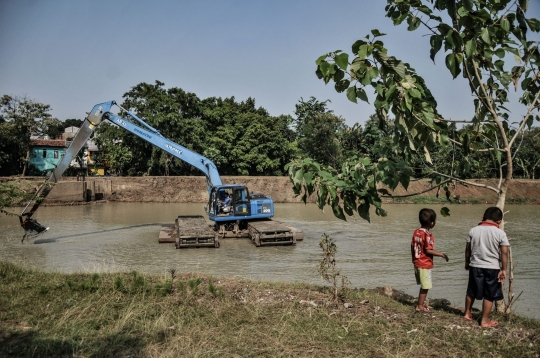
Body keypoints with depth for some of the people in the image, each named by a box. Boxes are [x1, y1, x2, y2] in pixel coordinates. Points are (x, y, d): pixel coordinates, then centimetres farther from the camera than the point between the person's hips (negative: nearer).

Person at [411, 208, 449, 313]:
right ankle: (420, 306, 11)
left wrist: (413, 259, 20)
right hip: (425, 264, -8)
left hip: (417, 263, 8)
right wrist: (442, 254, -14)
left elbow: (412, 246, 9)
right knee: (425, 286, 4)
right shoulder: (428, 235, -19)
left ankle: (421, 303, 32)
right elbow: (428, 250, -23)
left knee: (423, 285, 21)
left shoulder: (416, 232, 3)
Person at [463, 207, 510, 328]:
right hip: (492, 268, -3)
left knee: (471, 292, 19)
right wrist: (503, 269, -4)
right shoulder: (500, 233, -10)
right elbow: (504, 253, -11)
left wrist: (467, 263, 16)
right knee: (489, 296, 9)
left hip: (475, 266, 3)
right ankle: (485, 320, 16)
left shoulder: (473, 230, -2)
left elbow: (468, 249, 3)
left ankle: (467, 313, 34)